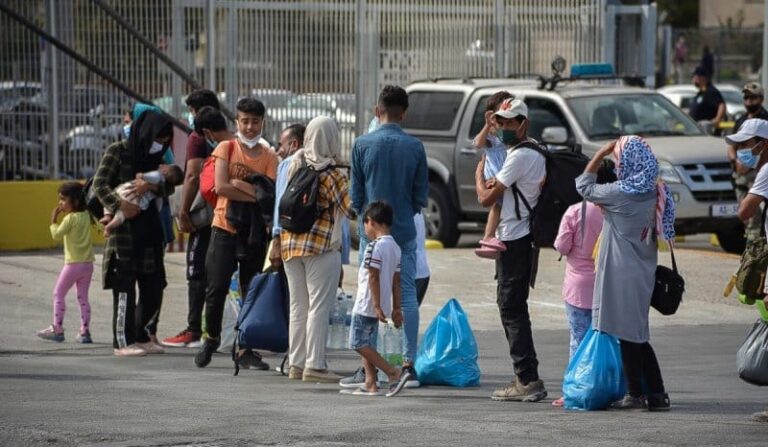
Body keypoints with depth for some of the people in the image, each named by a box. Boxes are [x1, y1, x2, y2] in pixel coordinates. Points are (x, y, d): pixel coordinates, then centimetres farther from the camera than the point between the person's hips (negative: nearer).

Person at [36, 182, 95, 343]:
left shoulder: (70, 218, -13)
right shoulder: (87, 216, 6)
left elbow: (57, 235, -14)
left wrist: (53, 220, -3)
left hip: (73, 264, -7)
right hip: (87, 263, 7)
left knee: (59, 294, 5)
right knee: (83, 297, 10)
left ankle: (57, 329, 5)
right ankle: (85, 331, 6)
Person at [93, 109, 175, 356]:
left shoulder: (154, 156, 14)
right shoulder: (117, 152, -3)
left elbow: (168, 187, 4)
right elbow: (100, 184, -10)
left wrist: (152, 186, -19)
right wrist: (119, 204, -27)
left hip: (149, 229, 6)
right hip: (123, 230, -6)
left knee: (153, 288, 7)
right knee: (125, 286, -5)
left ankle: (141, 336, 19)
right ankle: (123, 341, -1)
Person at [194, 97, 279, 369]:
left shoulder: (269, 157, 6)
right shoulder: (226, 148, 3)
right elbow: (221, 187, -10)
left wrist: (238, 184, -15)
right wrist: (255, 194, -13)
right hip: (224, 228, -1)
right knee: (216, 288, -1)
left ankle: (246, 350, 9)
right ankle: (212, 338, 19)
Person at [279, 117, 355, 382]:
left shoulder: (295, 166, 9)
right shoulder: (332, 175, -10)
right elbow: (350, 209, -10)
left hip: (290, 243, 6)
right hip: (322, 246, -6)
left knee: (298, 307, 11)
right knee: (319, 307, -4)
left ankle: (296, 364, 13)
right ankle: (314, 365, -7)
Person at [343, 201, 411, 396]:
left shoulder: (375, 246, -17)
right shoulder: (395, 247, 10)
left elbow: (373, 278, -20)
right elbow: (396, 280, 13)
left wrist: (376, 306, -21)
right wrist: (396, 308, 15)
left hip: (366, 305, -9)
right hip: (376, 307, 9)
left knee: (359, 344, -5)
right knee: (367, 344, 14)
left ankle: (394, 373, -12)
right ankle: (370, 383, 11)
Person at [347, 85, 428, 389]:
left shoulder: (362, 145, -6)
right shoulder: (415, 147, -4)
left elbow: (355, 194, -2)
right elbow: (421, 197, 0)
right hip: (404, 232, 1)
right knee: (407, 296, 6)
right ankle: (409, 364, 4)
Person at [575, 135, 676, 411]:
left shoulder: (620, 194, -16)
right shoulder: (655, 192, 5)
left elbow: (584, 186, -1)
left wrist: (601, 154, 6)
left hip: (622, 274, -8)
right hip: (644, 272, 8)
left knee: (627, 336, 0)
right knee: (637, 336, 14)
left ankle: (635, 394, 4)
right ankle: (656, 394, 12)